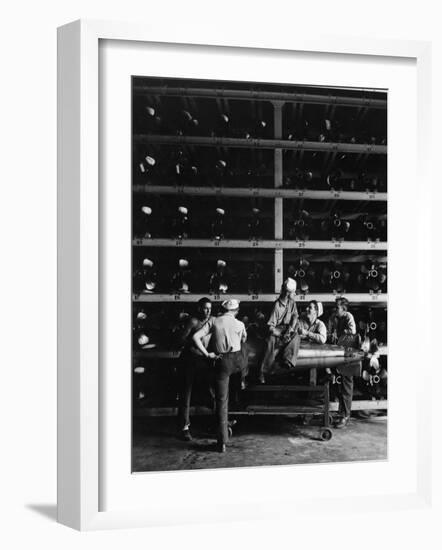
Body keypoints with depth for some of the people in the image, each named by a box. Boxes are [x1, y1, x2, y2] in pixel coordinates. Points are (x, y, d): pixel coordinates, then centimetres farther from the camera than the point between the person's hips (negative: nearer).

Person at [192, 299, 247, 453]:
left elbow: (196, 337, -9)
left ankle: (222, 442, 5)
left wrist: (206, 353, -3)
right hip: (238, 360, 0)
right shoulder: (240, 324, 1)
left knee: (221, 401, 4)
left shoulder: (214, 321, 0)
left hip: (222, 362, 0)